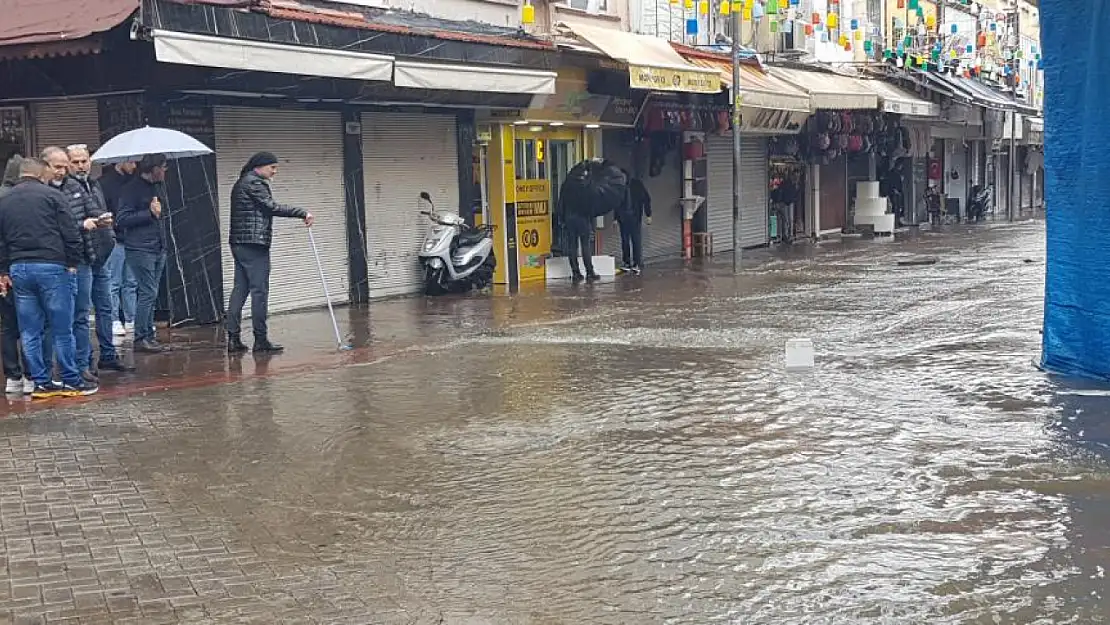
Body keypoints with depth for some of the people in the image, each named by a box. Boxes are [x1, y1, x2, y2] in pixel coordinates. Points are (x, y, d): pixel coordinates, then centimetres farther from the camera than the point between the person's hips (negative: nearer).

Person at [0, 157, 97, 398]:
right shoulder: (52, 195, -2)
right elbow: (70, 234, -7)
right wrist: (73, 263, 1)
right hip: (51, 267, -5)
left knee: (30, 331, 9)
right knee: (62, 329, 1)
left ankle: (41, 382, 12)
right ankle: (71, 381, 6)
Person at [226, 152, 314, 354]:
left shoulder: (241, 184, 23)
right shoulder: (254, 183, -8)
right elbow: (272, 207, -15)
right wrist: (303, 213, -13)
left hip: (239, 244, 10)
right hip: (254, 244, -10)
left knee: (240, 289, 8)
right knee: (259, 290, -6)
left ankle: (233, 338, 6)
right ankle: (260, 339, -4)